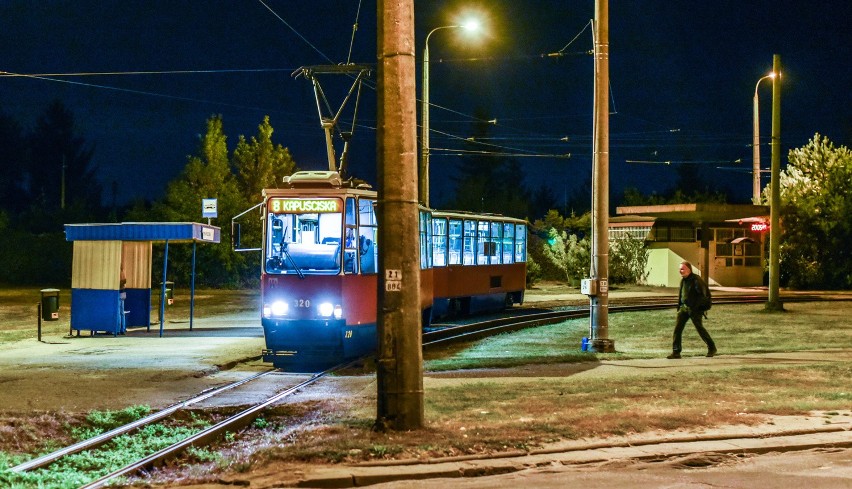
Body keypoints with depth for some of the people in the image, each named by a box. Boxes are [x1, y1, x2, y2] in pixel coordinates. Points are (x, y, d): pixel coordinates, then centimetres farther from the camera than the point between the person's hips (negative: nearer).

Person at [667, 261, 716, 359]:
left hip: (694, 309, -7)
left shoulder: (696, 280, -14)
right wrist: (679, 306, 14)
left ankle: (712, 348, 20)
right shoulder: (683, 280, 10)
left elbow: (702, 295, -17)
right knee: (677, 328, -3)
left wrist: (694, 308, -21)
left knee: (700, 328, 1)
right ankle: (676, 352, -2)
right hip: (684, 307, 7)